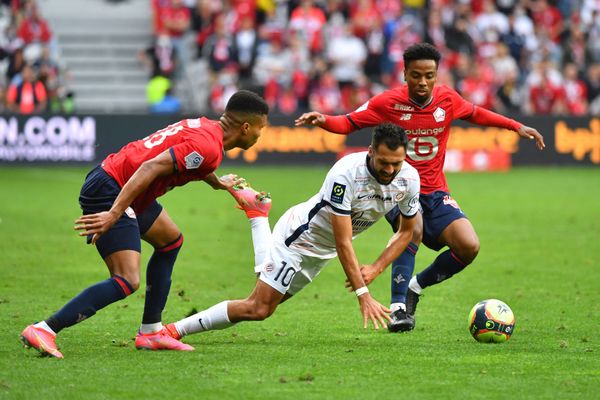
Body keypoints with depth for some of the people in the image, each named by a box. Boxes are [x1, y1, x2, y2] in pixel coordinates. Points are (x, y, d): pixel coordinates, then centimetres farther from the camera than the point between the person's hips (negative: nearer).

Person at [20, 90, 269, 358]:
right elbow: (151, 168, -26)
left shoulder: (205, 126, 14)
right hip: (109, 193, -11)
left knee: (171, 240, 25)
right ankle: (44, 330, -19)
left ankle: (150, 332, 27)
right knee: (127, 282, -18)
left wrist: (217, 183, 55)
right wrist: (114, 214, -32)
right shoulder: (208, 147, -16)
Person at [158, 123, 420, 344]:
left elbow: (406, 231, 0)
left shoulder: (409, 178, -17)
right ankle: (175, 330, -6)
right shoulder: (345, 174, -36)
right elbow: (343, 243, -34)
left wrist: (376, 269, -14)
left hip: (323, 251, 7)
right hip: (298, 235, -7)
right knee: (259, 308, -15)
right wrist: (363, 296, -38)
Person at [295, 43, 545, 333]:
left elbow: (475, 113, 19)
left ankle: (415, 287, 10)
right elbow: (348, 123, -7)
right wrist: (323, 121, -28)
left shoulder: (447, 99, -1)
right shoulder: (389, 102, -11)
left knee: (469, 247, -15)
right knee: (413, 227, -37)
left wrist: (517, 127, 18)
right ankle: (398, 306, -27)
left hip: (435, 192, 4)